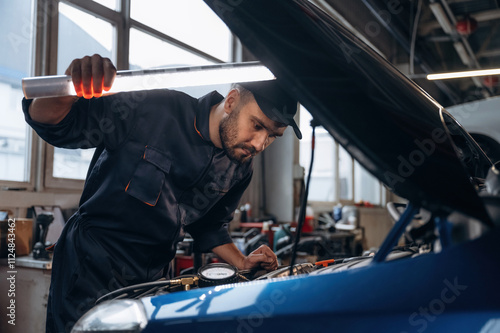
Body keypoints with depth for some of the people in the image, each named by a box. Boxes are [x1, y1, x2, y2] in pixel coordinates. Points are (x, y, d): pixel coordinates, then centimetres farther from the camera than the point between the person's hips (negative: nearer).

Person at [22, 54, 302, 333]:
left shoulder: (239, 171, -1)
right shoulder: (152, 110, -22)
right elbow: (50, 122, -19)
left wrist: (243, 263, 4)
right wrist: (67, 91, -41)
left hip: (152, 280, 6)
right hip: (90, 271, -5)